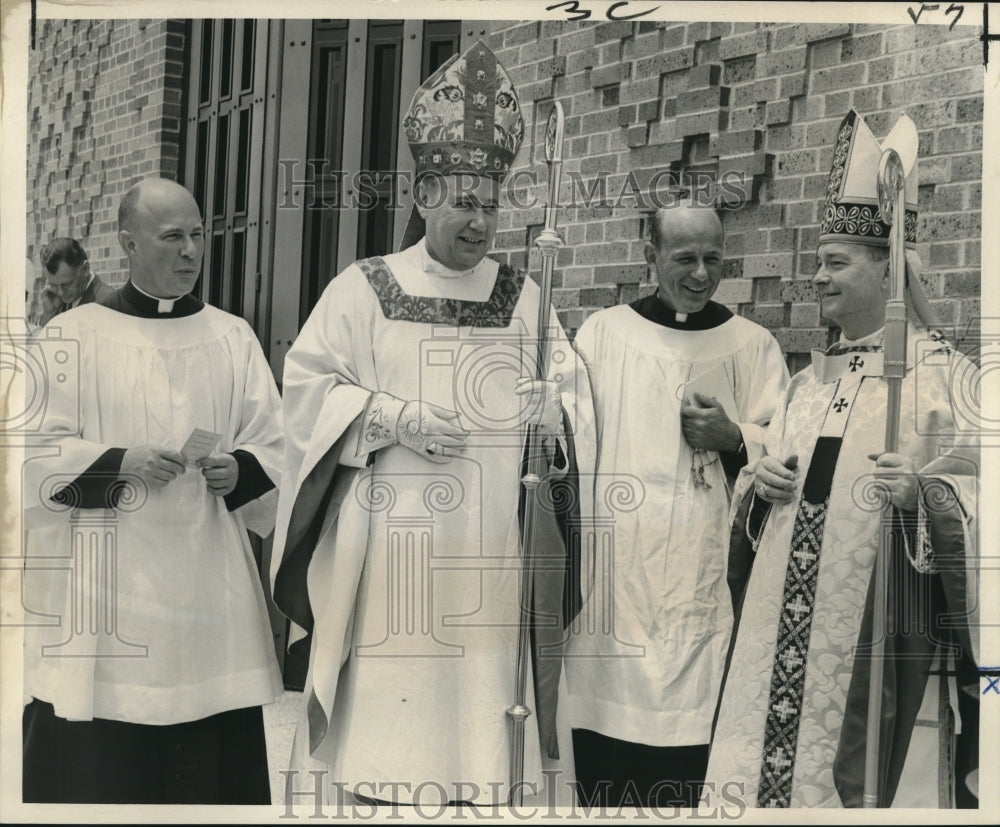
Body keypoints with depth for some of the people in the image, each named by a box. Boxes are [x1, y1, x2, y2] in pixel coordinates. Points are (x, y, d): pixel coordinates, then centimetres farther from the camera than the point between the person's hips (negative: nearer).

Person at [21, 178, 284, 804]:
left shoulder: (234, 338, 9)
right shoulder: (74, 336, 2)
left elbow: (276, 449, 8)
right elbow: (40, 452, -2)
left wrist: (239, 470, -12)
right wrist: (120, 463, -17)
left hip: (207, 584, 2)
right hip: (104, 584, -2)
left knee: (211, 762, 2)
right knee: (95, 762, -1)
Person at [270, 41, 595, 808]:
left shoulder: (524, 297, 9)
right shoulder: (363, 288, 2)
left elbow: (573, 393, 5)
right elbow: (307, 385, -1)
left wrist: (551, 410, -18)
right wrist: (396, 417, -13)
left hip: (489, 544, 2)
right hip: (390, 538, -2)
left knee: (479, 682, 5)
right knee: (387, 694, 0)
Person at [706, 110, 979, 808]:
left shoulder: (944, 375, -2)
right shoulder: (811, 379, 16)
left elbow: (976, 494, -7)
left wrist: (923, 494, -24)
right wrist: (760, 483, 1)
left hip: (886, 618, -5)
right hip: (787, 619, 5)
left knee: (868, 778, -1)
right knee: (772, 767, 5)